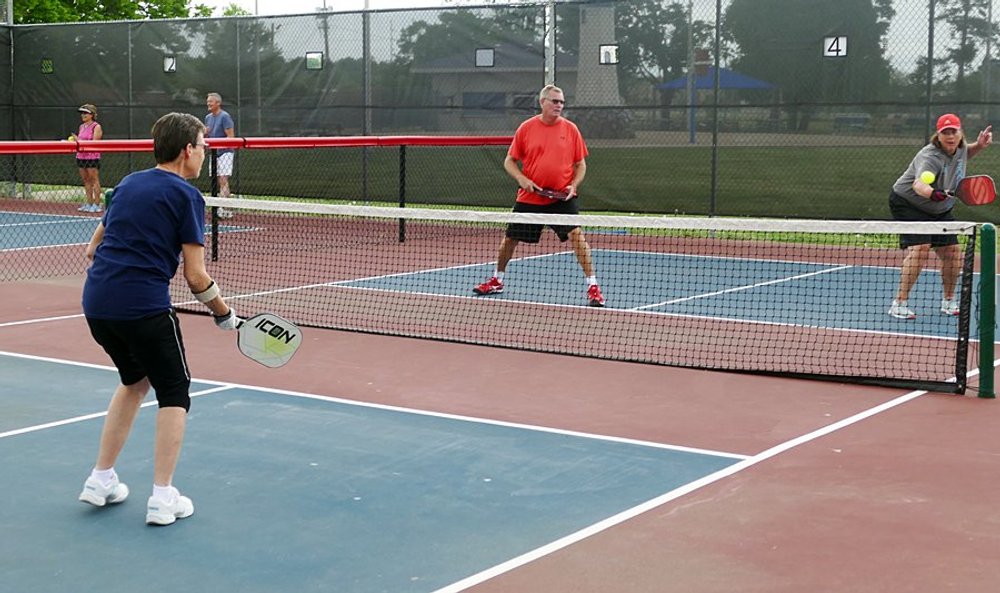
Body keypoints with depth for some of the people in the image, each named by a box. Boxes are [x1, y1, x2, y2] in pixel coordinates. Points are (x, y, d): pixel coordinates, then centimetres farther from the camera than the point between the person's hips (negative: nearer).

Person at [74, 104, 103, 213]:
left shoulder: (96, 127, -7)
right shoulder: (82, 126, 15)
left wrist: (79, 141, -20)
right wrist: (74, 140, 3)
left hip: (92, 157, -7)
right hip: (81, 157, 7)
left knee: (94, 180, -4)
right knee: (86, 181, 8)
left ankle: (97, 204, -1)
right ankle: (89, 203, 12)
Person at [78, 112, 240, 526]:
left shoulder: (128, 184, 16)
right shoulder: (187, 196, -4)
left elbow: (93, 248, 21)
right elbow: (195, 277, -8)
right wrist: (224, 315, 6)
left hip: (96, 303, 7)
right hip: (144, 308, -7)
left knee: (135, 381, 27)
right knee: (174, 393, 9)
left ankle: (100, 480, 27)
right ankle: (162, 498, 4)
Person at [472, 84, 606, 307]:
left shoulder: (571, 129, 0)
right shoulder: (526, 128, -1)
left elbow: (580, 164, 6)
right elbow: (509, 161, 6)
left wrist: (574, 185, -11)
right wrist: (521, 179, -12)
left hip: (562, 198, -1)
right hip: (529, 197, 1)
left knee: (576, 235, -19)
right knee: (510, 238, 11)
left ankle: (592, 287, -12)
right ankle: (497, 280, 35)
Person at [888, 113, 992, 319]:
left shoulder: (960, 147, -6)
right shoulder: (931, 157, -31)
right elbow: (918, 184, -49)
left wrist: (979, 145, 3)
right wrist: (933, 193, -70)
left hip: (940, 210, 8)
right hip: (908, 204, -8)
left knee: (952, 253, 3)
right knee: (919, 249, -24)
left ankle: (948, 301, 23)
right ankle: (900, 303, -19)